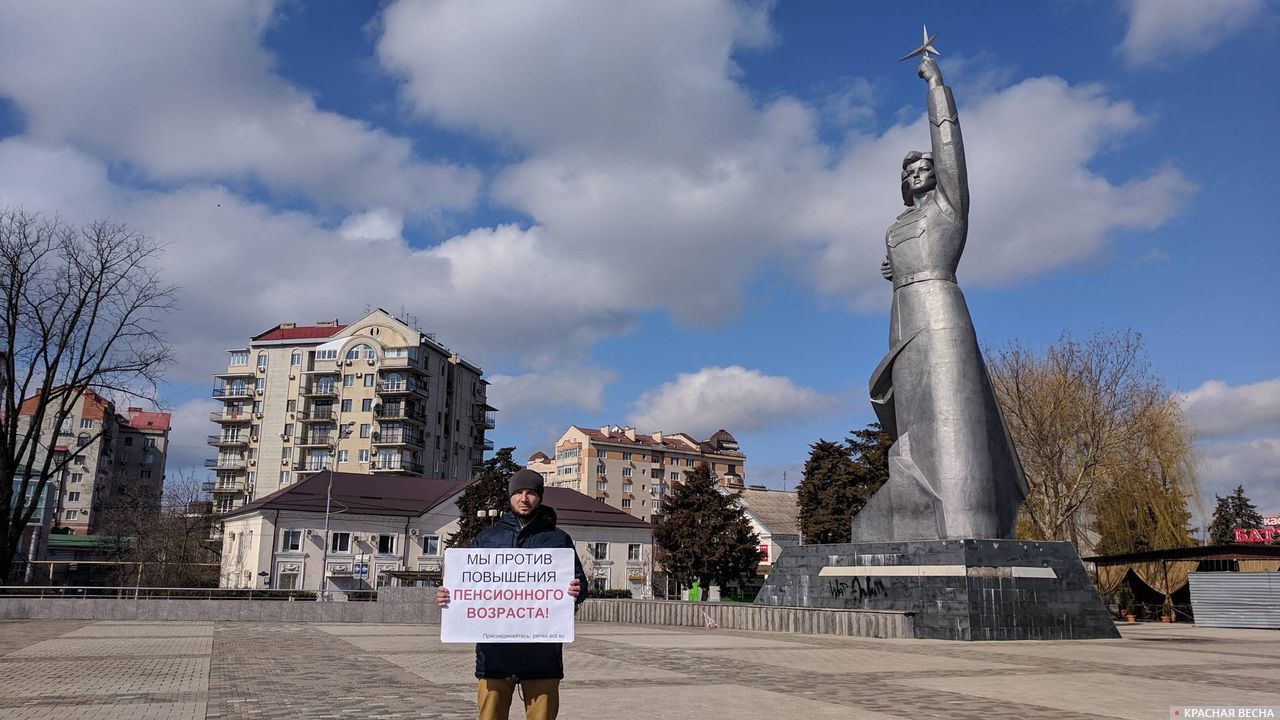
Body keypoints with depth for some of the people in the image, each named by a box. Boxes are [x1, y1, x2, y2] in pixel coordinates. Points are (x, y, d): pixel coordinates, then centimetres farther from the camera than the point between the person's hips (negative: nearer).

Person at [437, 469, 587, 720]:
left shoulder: (558, 539, 10)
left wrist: (576, 592, -16)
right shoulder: (487, 537, 14)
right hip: (494, 650, 1)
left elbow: (580, 582, 7)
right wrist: (448, 595, -7)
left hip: (541, 651, -1)